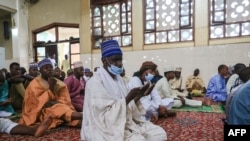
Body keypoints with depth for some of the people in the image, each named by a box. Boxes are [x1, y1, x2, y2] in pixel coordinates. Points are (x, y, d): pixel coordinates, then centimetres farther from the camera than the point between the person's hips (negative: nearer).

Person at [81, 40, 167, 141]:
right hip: (106, 129, -7)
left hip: (125, 123, 7)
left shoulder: (118, 79, 8)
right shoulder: (95, 82, -15)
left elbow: (127, 107, 8)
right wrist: (129, 98, -27)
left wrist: (138, 97, -10)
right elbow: (106, 116, -21)